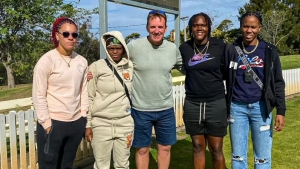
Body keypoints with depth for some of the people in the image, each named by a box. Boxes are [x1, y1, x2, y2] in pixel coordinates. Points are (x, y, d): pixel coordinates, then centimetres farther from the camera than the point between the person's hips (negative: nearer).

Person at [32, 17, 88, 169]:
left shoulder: (82, 61, 4)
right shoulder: (47, 60, -9)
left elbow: (84, 91, 8)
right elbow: (38, 96, -10)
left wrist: (83, 117, 5)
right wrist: (47, 124, -12)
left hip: (76, 123, 5)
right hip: (53, 123, -4)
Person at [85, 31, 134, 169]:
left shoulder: (130, 66, 3)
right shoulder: (96, 67, -6)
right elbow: (89, 98, -3)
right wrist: (88, 124, -4)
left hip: (125, 123, 3)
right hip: (101, 123, -2)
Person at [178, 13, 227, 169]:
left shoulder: (220, 46, -6)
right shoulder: (184, 48, 0)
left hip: (216, 103, -2)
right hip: (192, 104, 2)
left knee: (216, 150, 5)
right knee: (198, 147, 12)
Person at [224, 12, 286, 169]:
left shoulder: (269, 51, 1)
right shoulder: (231, 50, 2)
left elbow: (278, 83, 3)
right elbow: (225, 79, 5)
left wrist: (281, 111, -3)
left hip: (261, 107, 0)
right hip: (237, 107, 1)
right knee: (238, 155, 9)